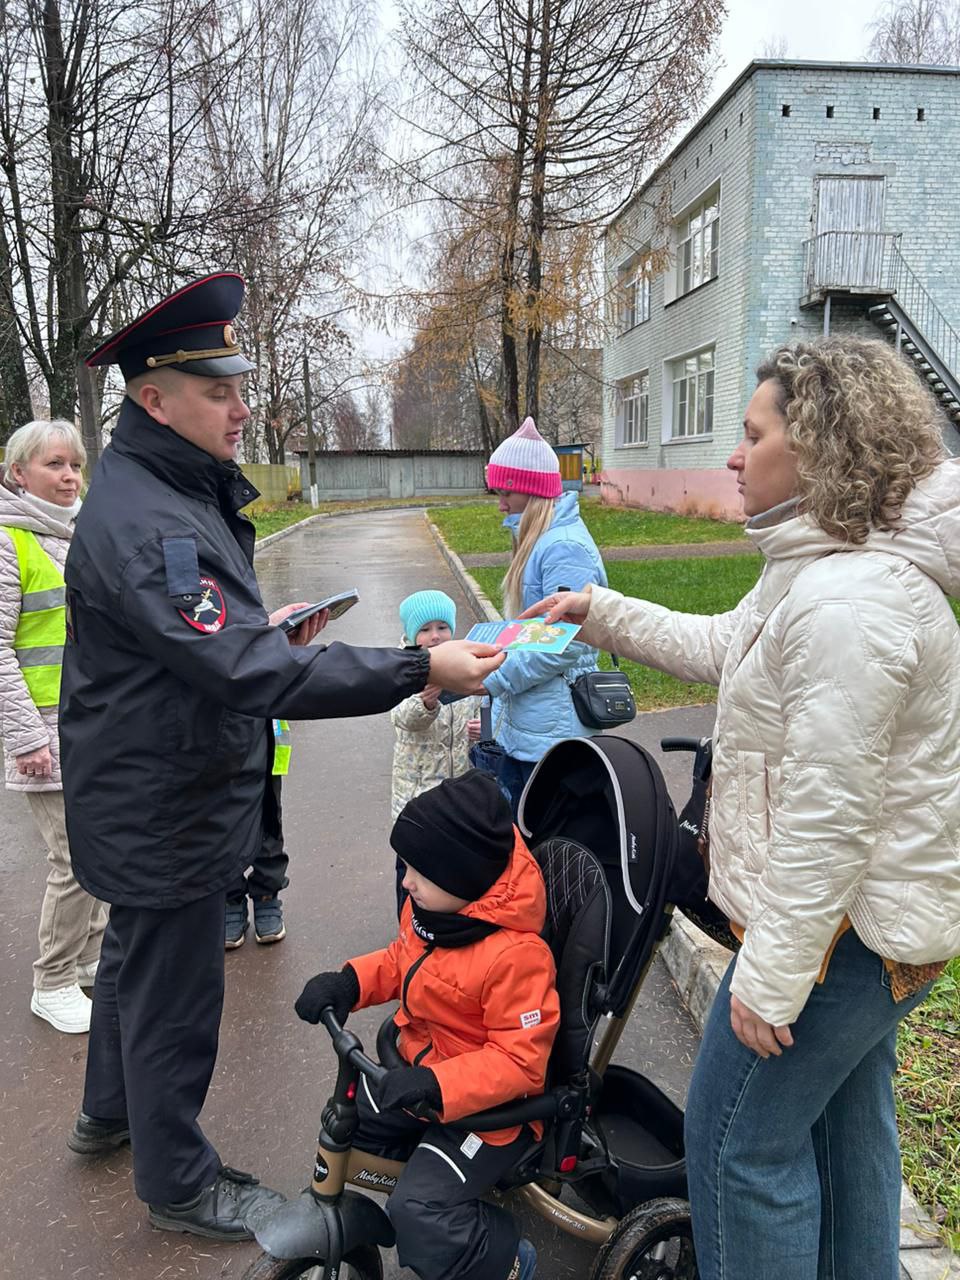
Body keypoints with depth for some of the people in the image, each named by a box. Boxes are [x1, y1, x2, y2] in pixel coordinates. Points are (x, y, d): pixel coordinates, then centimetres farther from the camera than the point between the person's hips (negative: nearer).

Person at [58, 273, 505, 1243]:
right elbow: (246, 673, -37)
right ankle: (177, 1183, 31)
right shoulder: (140, 522, -28)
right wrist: (420, 672, -39)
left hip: (153, 794, 11)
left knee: (134, 953, 27)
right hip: (162, 808, -11)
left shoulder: (182, 490, 8)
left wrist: (268, 631, 3)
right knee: (173, 992, 8)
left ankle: (109, 1115, 51)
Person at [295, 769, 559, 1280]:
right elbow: (403, 960, 9)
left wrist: (435, 1084, -37)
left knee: (420, 1211, -16)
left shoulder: (514, 955, -33)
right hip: (420, 1068, 8)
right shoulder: (432, 907, -9)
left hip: (485, 1102, -8)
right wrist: (348, 982, -8)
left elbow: (520, 1059, -29)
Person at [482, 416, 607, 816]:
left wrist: (490, 680, -18)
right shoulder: (536, 539, 12)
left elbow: (564, 644, -24)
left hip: (550, 731, -10)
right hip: (519, 724, 10)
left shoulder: (564, 548, -19)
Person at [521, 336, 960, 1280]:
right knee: (846, 1124, 26)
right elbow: (726, 647, 20)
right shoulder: (826, 566, 7)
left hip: (835, 925, -10)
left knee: (739, 1141, 6)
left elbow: (828, 818, -28)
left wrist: (772, 976, -21)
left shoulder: (849, 602, -28)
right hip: (872, 918, 10)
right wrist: (607, 616, 18)